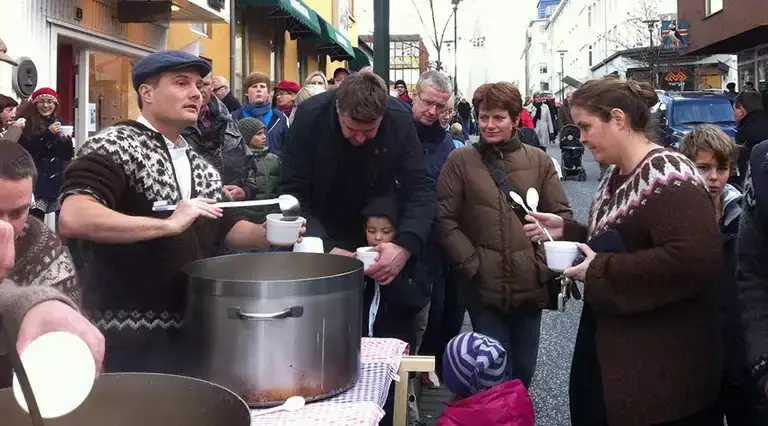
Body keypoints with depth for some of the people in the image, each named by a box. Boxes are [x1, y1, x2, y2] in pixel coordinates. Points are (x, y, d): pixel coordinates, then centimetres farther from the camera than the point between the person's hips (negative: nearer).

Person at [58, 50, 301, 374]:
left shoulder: (200, 166, 11)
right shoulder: (115, 146, -13)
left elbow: (225, 229, 18)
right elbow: (71, 219, -28)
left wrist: (267, 234, -2)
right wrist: (168, 224, -32)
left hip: (189, 333, 8)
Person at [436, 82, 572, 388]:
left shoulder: (538, 160, 5)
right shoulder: (460, 161, -1)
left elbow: (561, 215, 6)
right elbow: (445, 219, -4)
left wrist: (545, 262, -6)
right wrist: (471, 264, -11)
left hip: (530, 285, 3)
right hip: (484, 287, -2)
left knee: (523, 369, 17)